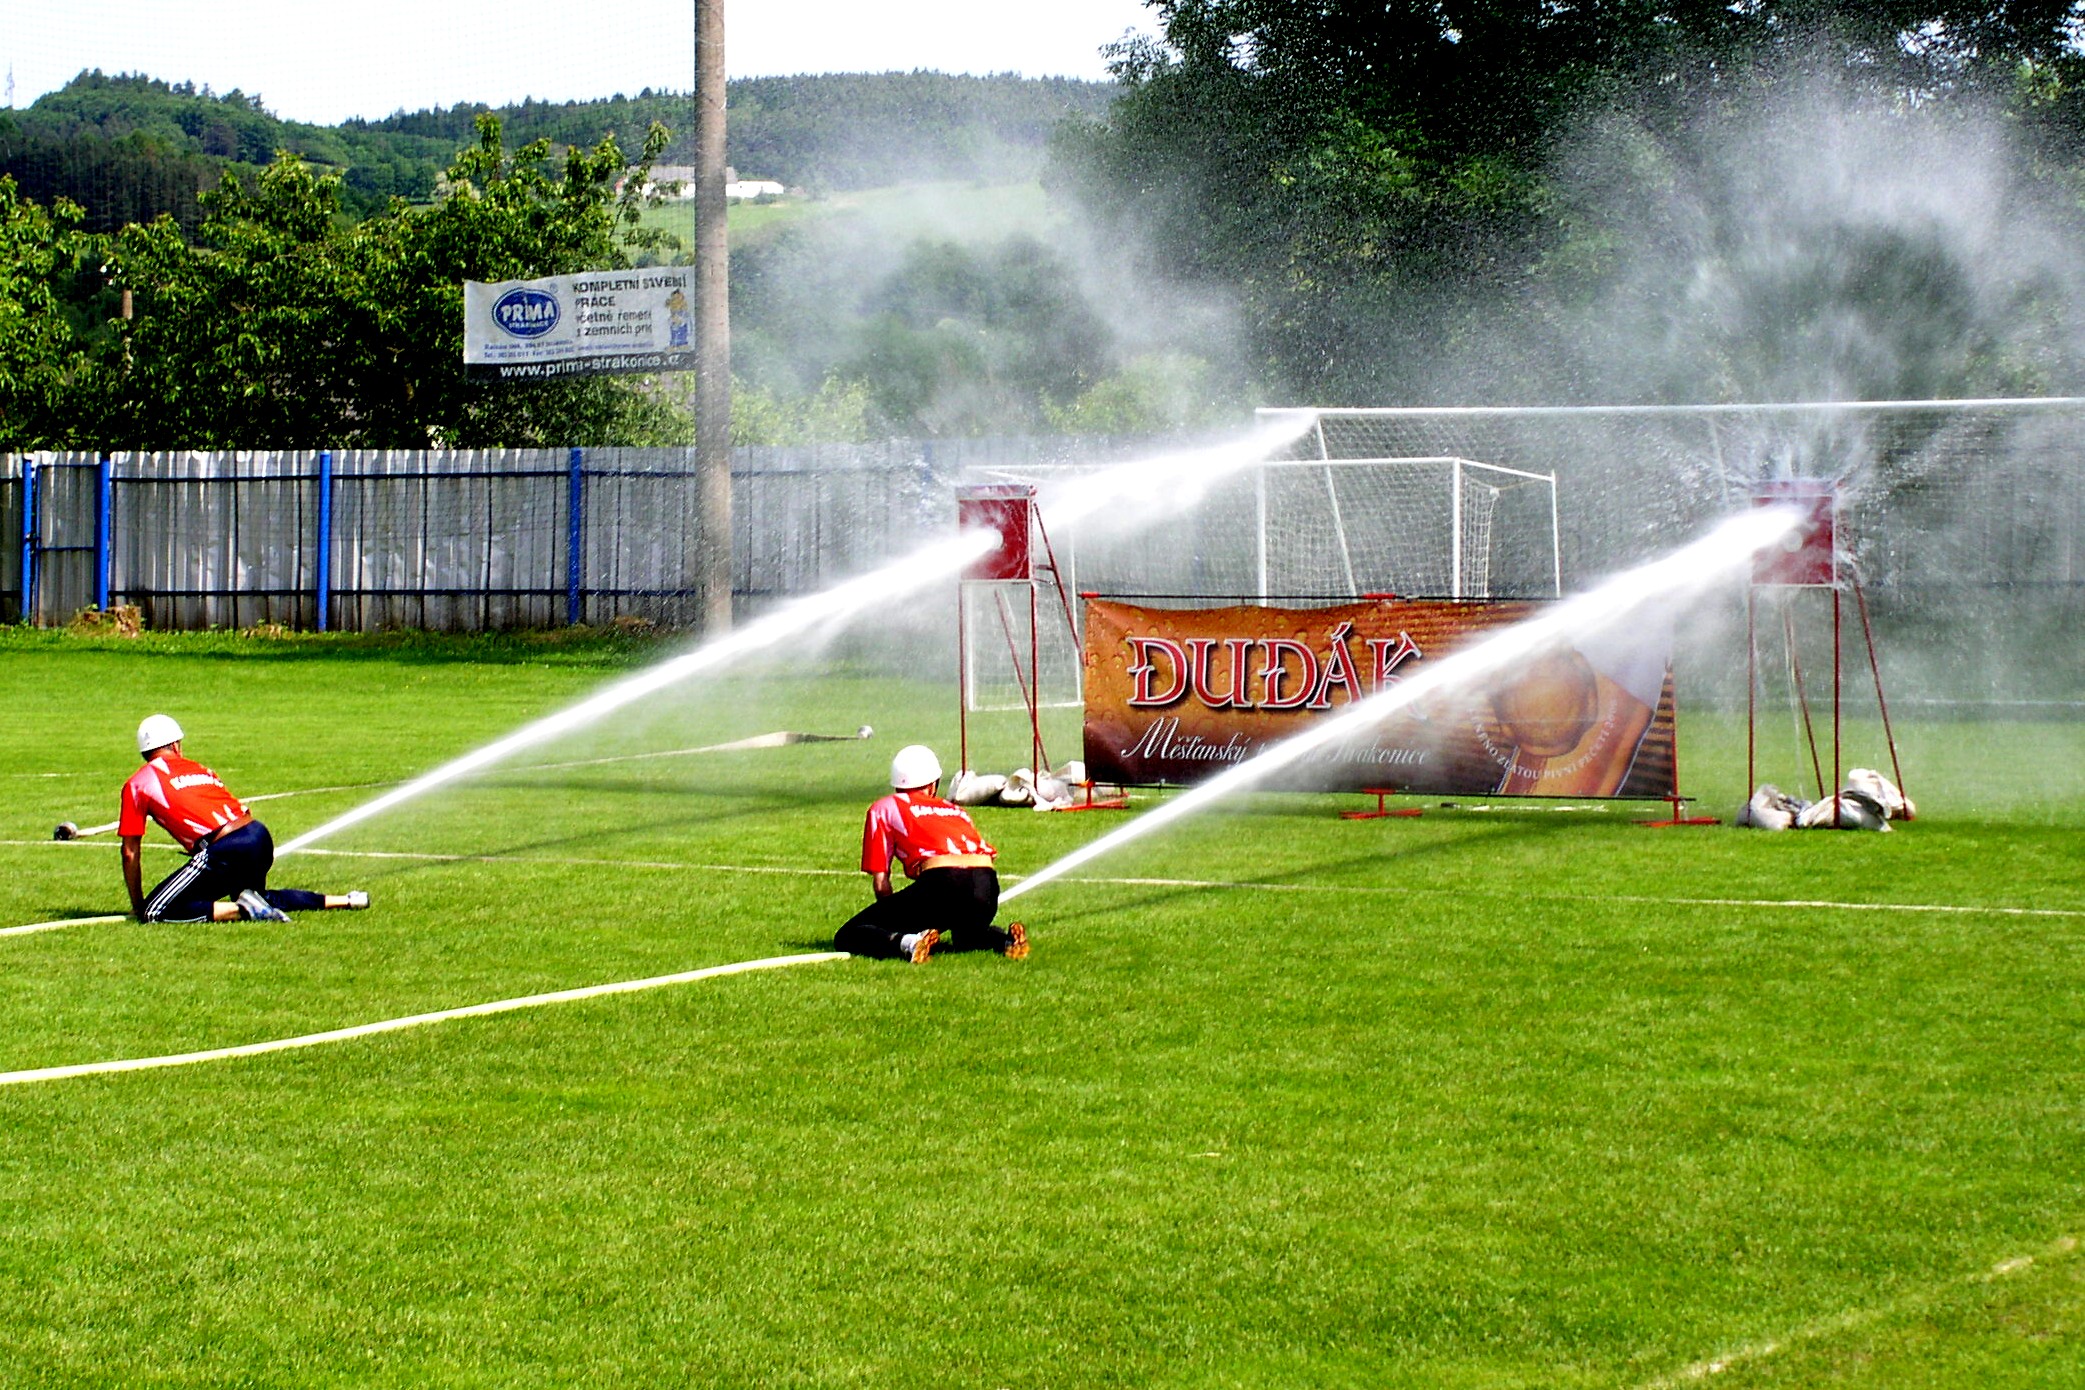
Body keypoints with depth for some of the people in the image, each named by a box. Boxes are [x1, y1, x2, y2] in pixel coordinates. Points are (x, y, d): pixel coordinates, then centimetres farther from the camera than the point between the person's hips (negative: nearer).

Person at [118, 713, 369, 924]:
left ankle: (242, 909, -16)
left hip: (225, 851, -7)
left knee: (155, 913, -5)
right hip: (261, 837, 7)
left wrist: (138, 905, 17)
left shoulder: (137, 784, 11)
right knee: (260, 897, 35)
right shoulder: (199, 769, 26)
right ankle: (346, 901, 25)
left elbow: (130, 853, 9)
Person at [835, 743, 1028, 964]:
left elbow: (881, 883, 16)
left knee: (846, 938, 4)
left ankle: (906, 943, -26)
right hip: (987, 885, 5)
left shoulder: (885, 808, 22)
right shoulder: (955, 810, 33)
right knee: (966, 935, 39)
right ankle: (1006, 940, 5)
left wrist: (899, 920, 30)